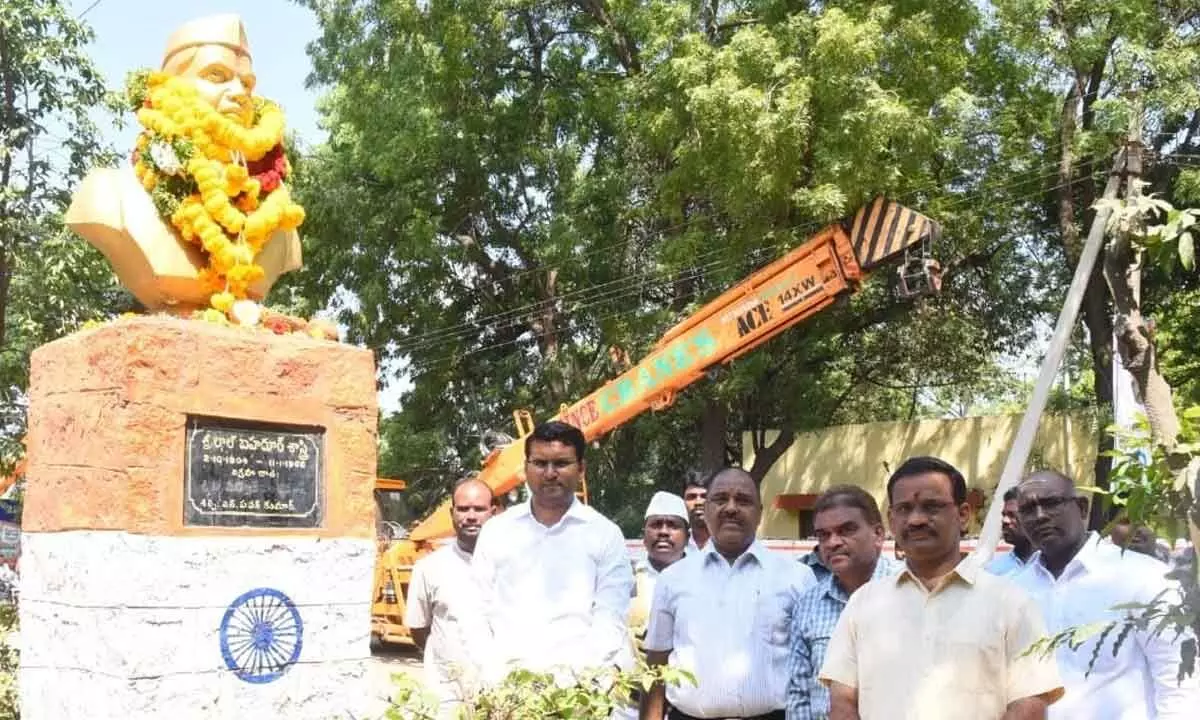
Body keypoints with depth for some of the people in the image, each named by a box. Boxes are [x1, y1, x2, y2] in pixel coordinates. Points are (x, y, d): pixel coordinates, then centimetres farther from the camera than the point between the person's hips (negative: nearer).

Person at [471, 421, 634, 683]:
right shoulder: (496, 531, 14)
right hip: (509, 676, 1)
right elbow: (480, 611, 13)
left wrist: (581, 669, -10)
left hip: (581, 678, -1)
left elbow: (610, 619, 3)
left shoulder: (606, 534, 8)